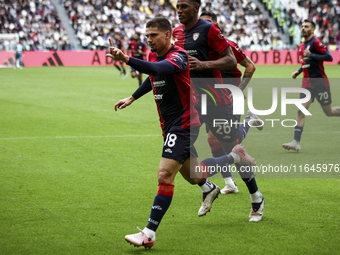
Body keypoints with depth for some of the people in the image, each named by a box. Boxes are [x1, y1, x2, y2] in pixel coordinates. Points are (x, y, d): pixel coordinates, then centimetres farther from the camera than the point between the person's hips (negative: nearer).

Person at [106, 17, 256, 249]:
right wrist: (132, 98, 25)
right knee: (188, 173, 22)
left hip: (184, 123, -9)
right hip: (170, 124, 9)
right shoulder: (154, 56, 6)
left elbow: (156, 69, -42)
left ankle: (149, 233, -19)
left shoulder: (178, 56, -21)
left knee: (165, 175, -17)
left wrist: (125, 59, -52)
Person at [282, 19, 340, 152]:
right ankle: (296, 142, -11)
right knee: (301, 111, -7)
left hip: (320, 81, -6)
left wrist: (311, 55, -23)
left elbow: (329, 57, -20)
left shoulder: (316, 42, -11)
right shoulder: (301, 46, 14)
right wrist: (298, 71, 14)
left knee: (329, 112, 4)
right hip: (307, 82, 6)